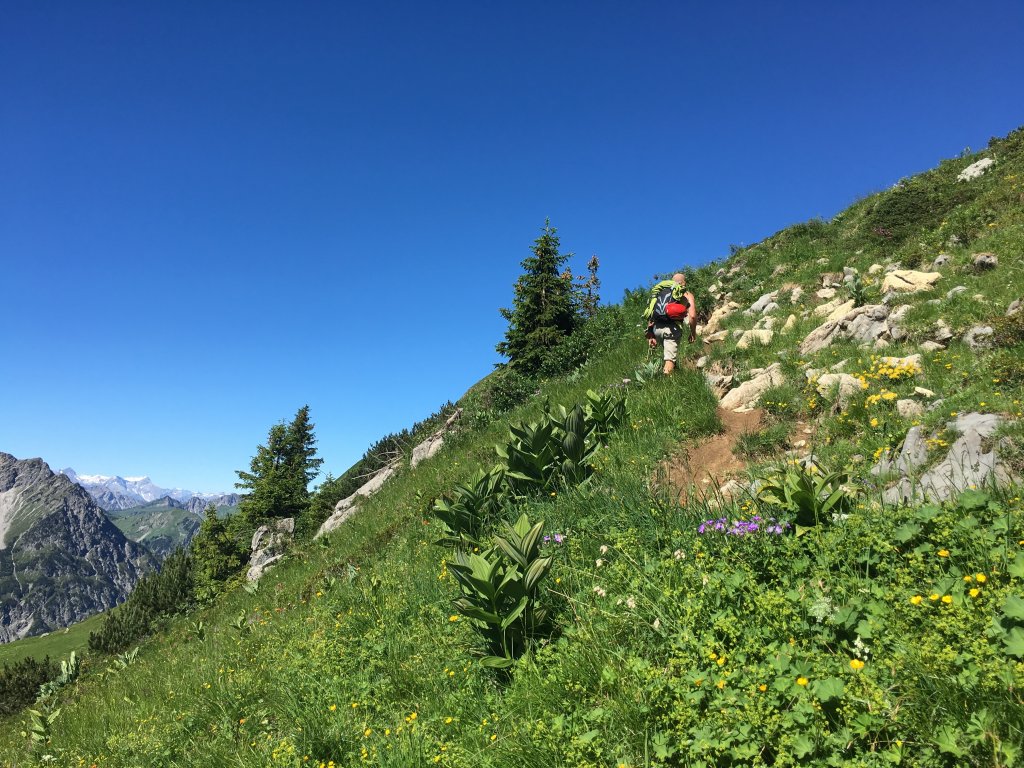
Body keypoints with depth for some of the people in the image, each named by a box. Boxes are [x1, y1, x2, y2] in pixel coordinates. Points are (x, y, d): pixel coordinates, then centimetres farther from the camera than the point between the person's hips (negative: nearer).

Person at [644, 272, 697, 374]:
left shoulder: (660, 292, 25)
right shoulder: (687, 295, 13)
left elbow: (650, 315, 18)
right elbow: (692, 316, -2)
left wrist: (650, 335, 19)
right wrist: (693, 333, 12)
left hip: (656, 328, 5)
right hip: (672, 328, -5)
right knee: (670, 360, -7)